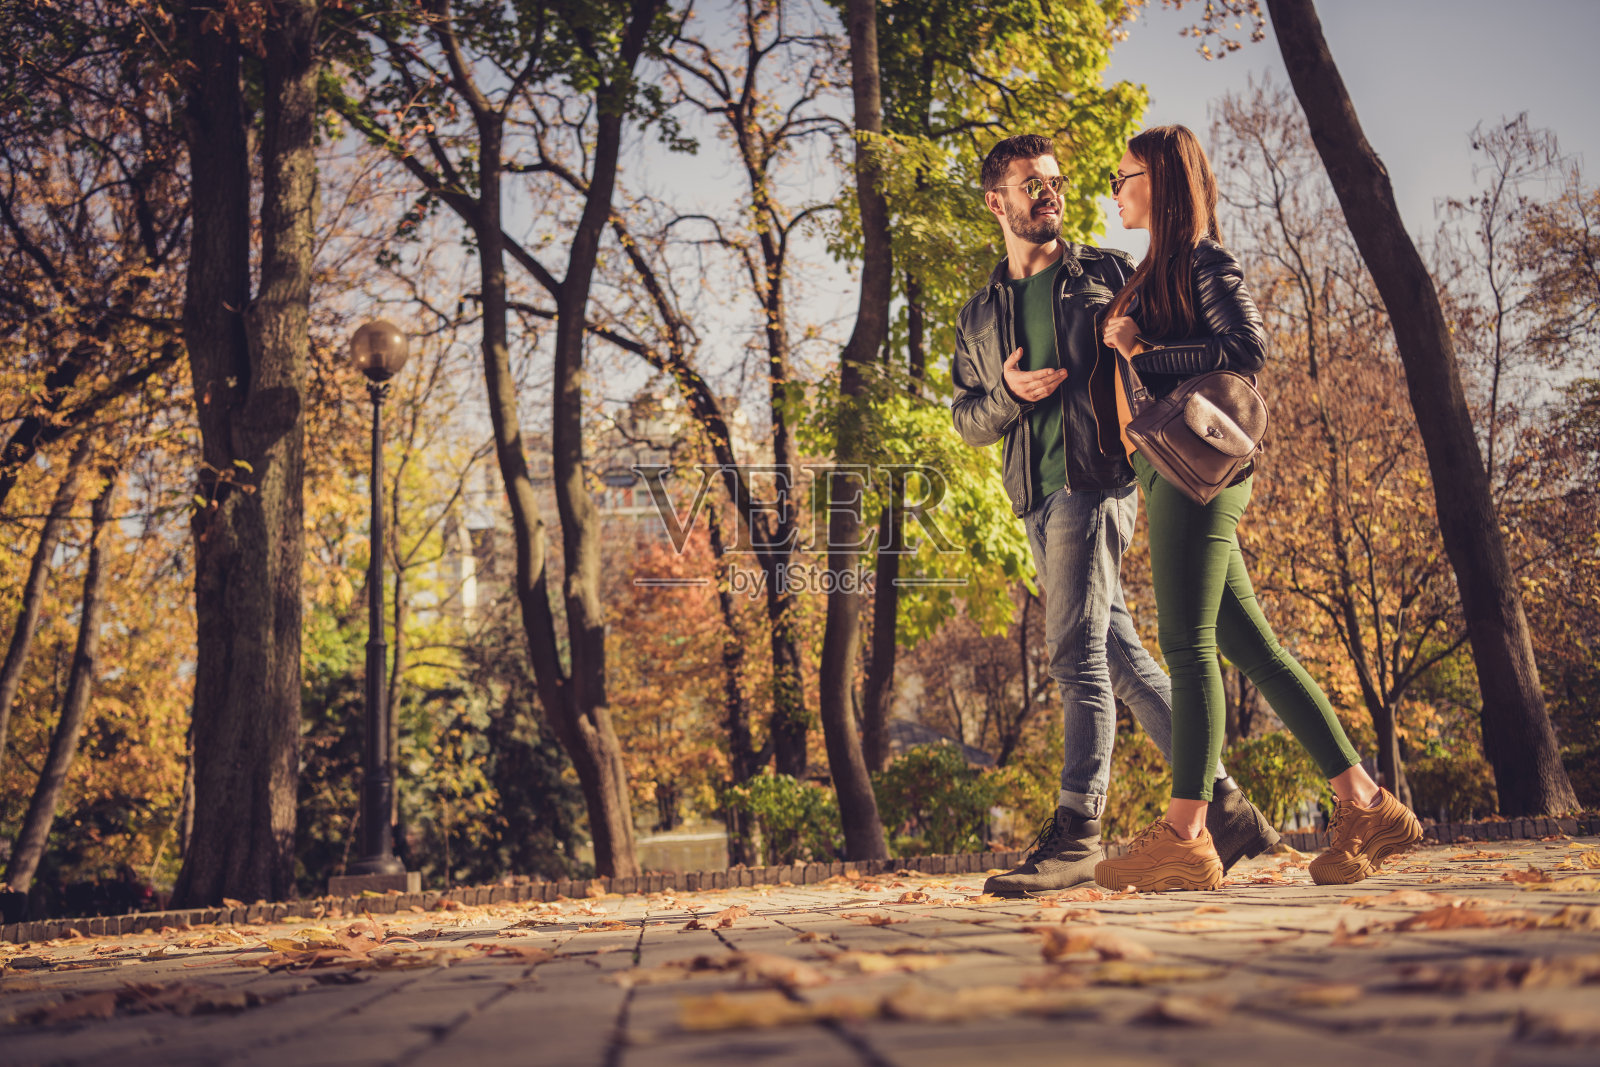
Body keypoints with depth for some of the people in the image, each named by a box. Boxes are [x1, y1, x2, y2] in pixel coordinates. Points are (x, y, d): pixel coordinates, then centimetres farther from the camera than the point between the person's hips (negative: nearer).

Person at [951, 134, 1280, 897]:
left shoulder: (1106, 275, 9)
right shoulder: (980, 315, 20)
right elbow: (966, 418, 18)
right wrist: (1008, 394, -3)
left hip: (1096, 478, -5)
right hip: (1037, 497, 6)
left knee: (1077, 652, -13)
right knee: (1122, 657, 5)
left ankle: (1076, 832, -10)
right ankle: (1226, 808, 11)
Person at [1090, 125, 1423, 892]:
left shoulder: (1203, 261, -3)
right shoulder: (1154, 274, 24)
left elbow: (1248, 348, -16)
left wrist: (1144, 352, -11)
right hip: (1168, 471, 9)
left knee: (1187, 644, -12)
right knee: (1251, 647, 6)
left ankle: (1184, 836, -13)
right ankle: (1365, 805, 8)